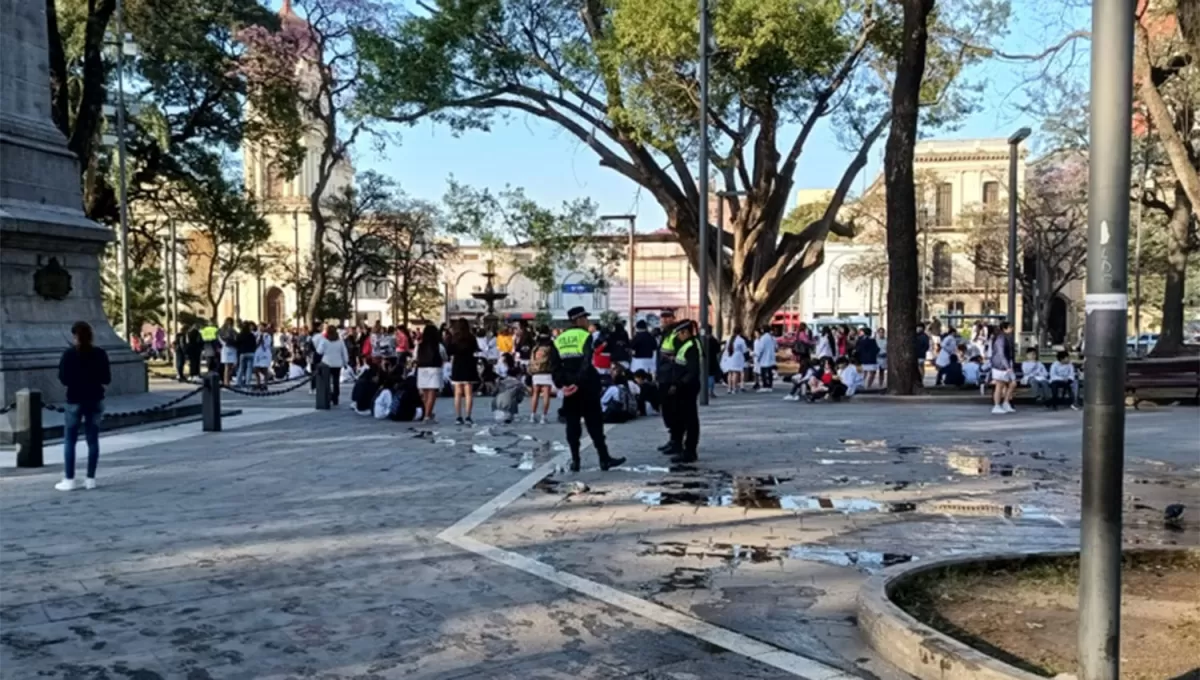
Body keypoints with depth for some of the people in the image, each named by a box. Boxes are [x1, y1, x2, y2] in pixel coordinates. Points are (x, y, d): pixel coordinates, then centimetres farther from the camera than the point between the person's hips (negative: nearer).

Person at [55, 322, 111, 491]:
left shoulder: (69, 354, -10)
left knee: (69, 441, 5)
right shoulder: (100, 354, -1)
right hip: (95, 400, 3)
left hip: (75, 401, -3)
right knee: (93, 440, 7)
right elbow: (106, 379, 1)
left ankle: (69, 480, 4)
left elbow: (63, 378, -11)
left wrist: (74, 379, 9)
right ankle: (91, 479, 7)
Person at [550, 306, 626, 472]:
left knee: (572, 424, 9)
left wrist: (561, 384, -2)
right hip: (586, 387, -5)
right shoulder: (585, 336, -7)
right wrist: (579, 383, -20)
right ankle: (604, 459, 3)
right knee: (594, 423, 0)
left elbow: (554, 365, 2)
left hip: (568, 388, 5)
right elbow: (587, 362, -19)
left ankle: (575, 460, 7)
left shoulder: (559, 339, 9)